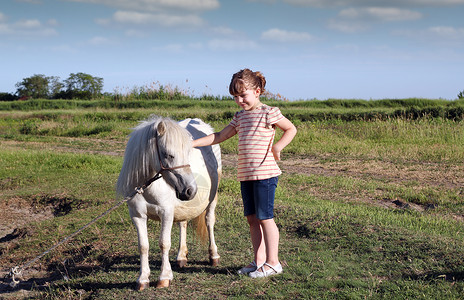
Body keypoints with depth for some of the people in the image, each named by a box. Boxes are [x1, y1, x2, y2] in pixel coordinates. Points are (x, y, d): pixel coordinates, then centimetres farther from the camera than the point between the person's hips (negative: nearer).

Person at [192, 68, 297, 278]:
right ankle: (259, 261, 18)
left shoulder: (269, 113, -6)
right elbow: (219, 136, 17)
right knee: (252, 218, 9)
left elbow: (291, 129, 1)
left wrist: (277, 146, -14)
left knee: (265, 217, -4)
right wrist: (192, 143, 11)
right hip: (245, 174, 7)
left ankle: (273, 262, 5)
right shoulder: (240, 117, 14)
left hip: (265, 172, -7)